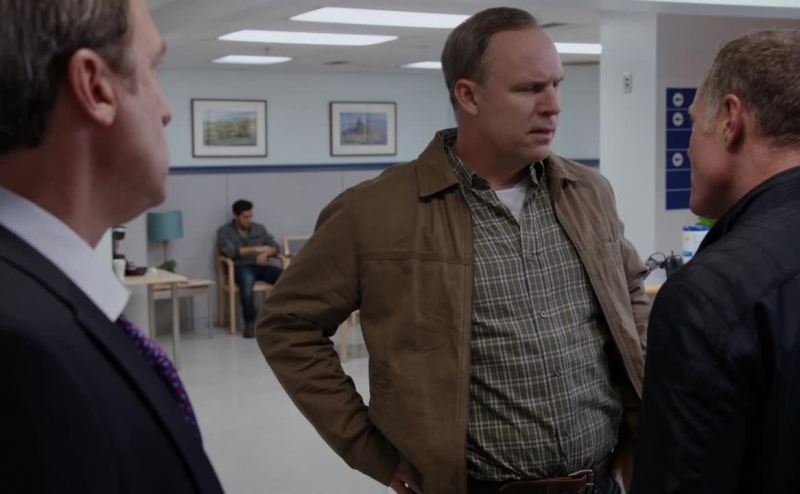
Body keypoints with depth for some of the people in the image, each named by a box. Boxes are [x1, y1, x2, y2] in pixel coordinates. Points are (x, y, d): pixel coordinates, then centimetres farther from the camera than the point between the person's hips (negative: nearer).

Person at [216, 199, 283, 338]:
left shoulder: (259, 228, 17)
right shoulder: (224, 231, 4)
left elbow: (275, 247, 11)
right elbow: (230, 252, -13)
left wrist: (266, 253, -12)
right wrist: (255, 249, -17)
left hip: (262, 266, 4)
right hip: (241, 268, -4)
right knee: (247, 279, -42)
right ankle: (250, 323, -33)